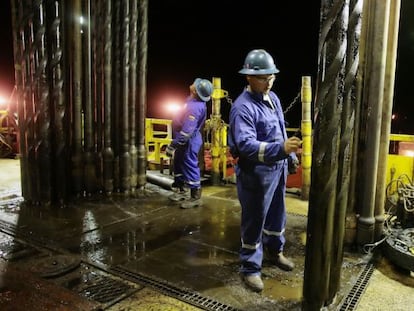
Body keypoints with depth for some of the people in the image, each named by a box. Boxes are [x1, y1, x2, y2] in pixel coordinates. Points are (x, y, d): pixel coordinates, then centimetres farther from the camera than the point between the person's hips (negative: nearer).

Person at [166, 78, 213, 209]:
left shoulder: (195, 107, -29)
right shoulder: (192, 100, 2)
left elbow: (186, 131, -31)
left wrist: (172, 146, -25)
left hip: (189, 142, -10)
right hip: (185, 140, 10)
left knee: (190, 167, -1)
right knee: (178, 164, 20)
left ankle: (195, 197, 12)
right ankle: (182, 191, 35)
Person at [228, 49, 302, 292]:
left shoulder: (273, 98, 7)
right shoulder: (243, 107, -22)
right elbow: (246, 145, -34)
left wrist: (289, 156, 19)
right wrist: (281, 148, -44)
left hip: (277, 168, 9)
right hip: (256, 172, -8)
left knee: (277, 214, 23)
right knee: (254, 221, 5)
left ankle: (275, 251, 46)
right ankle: (251, 268, 22)